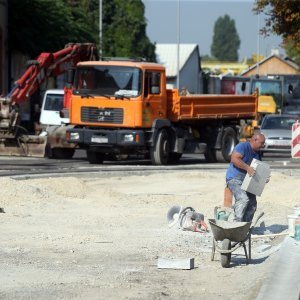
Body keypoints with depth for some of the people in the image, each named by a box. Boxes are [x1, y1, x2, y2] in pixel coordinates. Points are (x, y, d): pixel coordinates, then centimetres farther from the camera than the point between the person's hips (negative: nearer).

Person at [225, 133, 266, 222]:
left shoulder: (257, 153, 15)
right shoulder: (242, 146, -12)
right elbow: (234, 159, -26)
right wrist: (247, 168, -34)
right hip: (234, 179, -9)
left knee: (252, 204, 5)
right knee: (243, 198, -29)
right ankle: (237, 222, -28)